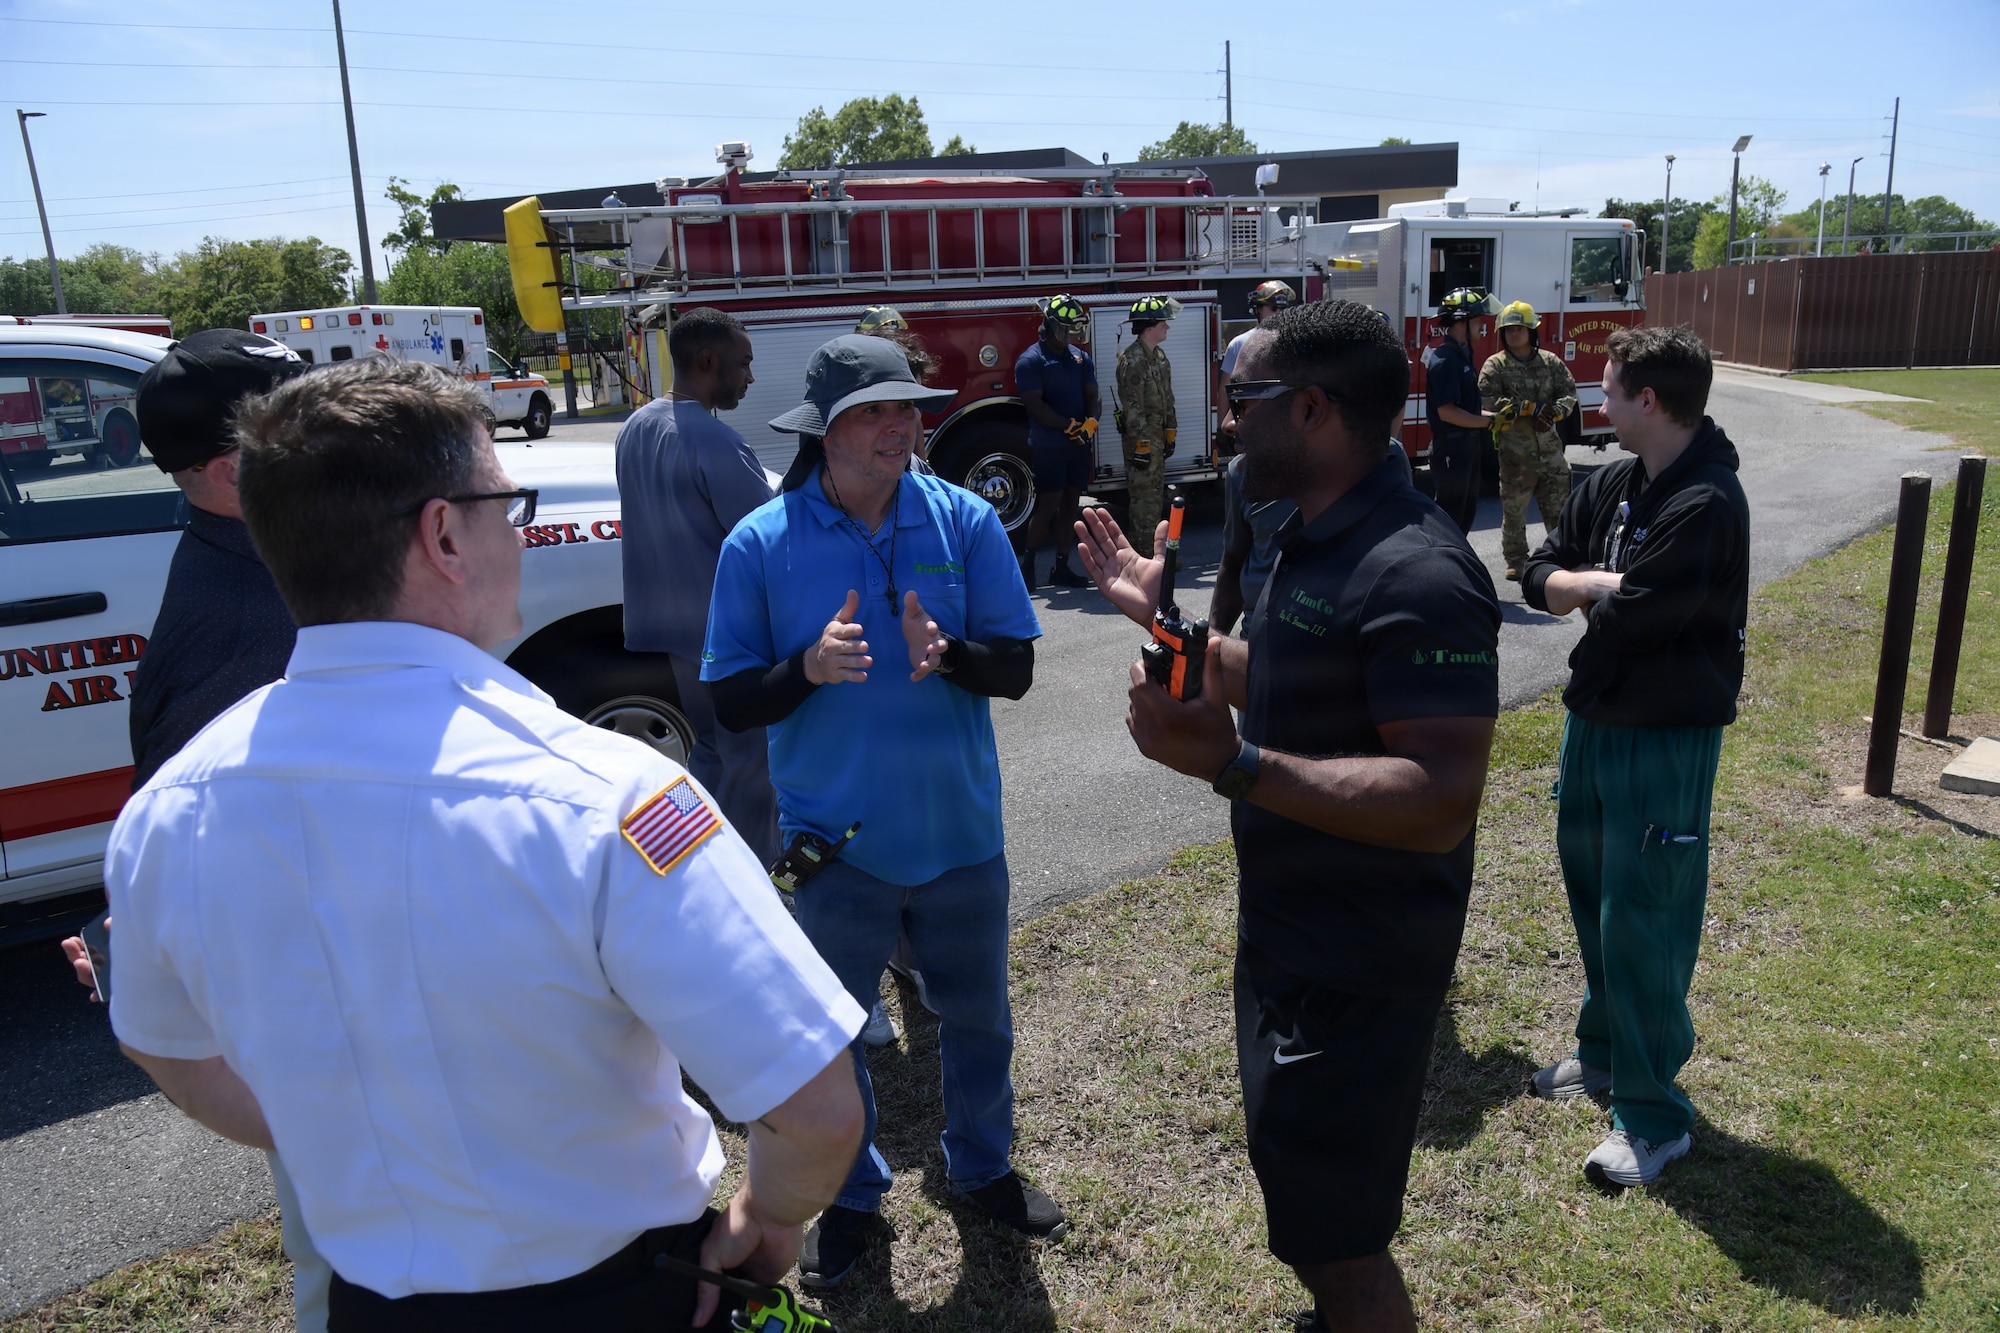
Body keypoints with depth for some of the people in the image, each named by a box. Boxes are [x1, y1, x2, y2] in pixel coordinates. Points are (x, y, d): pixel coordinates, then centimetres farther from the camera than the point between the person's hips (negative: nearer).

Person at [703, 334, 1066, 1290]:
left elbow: (1016, 668, -6)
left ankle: (983, 1166, 46)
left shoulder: (965, 521, -6)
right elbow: (732, 701, -7)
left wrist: (947, 654, -27)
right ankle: (850, 1195, 41)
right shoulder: (761, 542, -10)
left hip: (960, 833, 2)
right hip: (835, 843, -1)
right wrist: (811, 667, -27)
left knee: (978, 1019, 19)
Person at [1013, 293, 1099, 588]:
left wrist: (1091, 422, -13)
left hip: (1079, 445, 6)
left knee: (1070, 503, 8)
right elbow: (1035, 405, -15)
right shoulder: (1031, 360, -8)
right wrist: (1070, 426, -20)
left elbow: (1093, 396, 8)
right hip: (1048, 446, -6)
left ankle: (1062, 567, 14)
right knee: (1048, 505, -7)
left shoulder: (1080, 357, 12)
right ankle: (1026, 564, 4)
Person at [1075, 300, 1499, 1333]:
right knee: (1296, 1168, 29)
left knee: (1329, 1231, 6)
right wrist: (1161, 615, 12)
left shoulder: (1413, 573, -28)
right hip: (1290, 932, 10)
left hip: (1356, 967, -10)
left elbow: (1441, 802, -34)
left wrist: (1231, 764, -41)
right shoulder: (1314, 539, 5)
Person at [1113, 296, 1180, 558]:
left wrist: (1170, 435, 16)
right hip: (1142, 438, -10)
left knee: (1157, 495, 15)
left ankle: (1156, 551, 24)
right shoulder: (1133, 360, -17)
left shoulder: (1159, 357, 13)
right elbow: (1132, 408, -21)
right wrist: (1140, 446, -22)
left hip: (1157, 436, 10)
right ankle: (1145, 558, 0)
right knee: (1144, 498, -6)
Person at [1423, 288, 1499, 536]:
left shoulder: (1461, 356, 13)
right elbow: (1447, 412, -23)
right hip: (1451, 449, -10)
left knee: (1466, 512, 17)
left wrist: (1492, 415, 8)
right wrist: (1489, 421, -18)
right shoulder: (1445, 360, -18)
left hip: (1468, 446, 10)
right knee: (1449, 516, -3)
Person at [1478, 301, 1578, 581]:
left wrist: (1554, 411, -16)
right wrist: (1532, 408, -20)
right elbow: (1488, 400, -16)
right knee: (1514, 508, 3)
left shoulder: (1550, 361, 8)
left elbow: (1569, 393, 6)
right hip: (1515, 451, -3)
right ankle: (1516, 563, 14)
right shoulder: (1495, 365, -3)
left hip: (1549, 446, 3)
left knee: (1559, 505, 8)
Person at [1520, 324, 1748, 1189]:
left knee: (1641, 919, -2)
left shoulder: (1705, 505, -22)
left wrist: (1588, 592, -6)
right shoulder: (1613, 485, 5)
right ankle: (1605, 1053, 39)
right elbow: (1539, 579, 2)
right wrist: (1611, 583, -15)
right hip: (1595, 717, 9)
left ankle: (1653, 1116, 12)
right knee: (1592, 892, 19)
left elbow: (1627, 617, -26)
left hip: (1665, 735, -8)